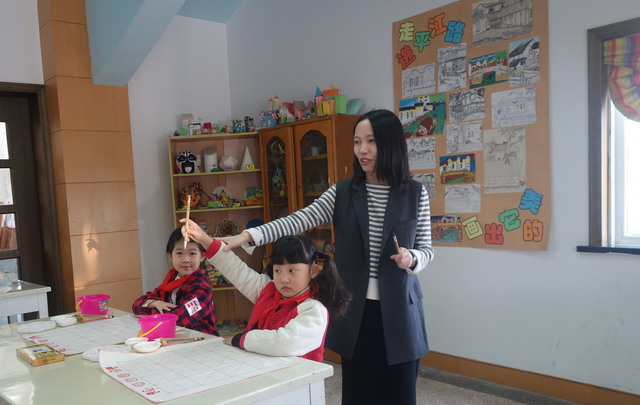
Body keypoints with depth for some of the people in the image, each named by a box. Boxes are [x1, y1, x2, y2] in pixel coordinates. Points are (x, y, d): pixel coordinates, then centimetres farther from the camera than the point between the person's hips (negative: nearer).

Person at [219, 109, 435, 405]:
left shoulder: (416, 194, -2)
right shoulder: (342, 192, -1)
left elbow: (426, 249, 4)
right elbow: (298, 221, -10)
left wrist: (412, 258, -19)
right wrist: (247, 236, -21)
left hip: (398, 309, -1)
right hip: (354, 310, 1)